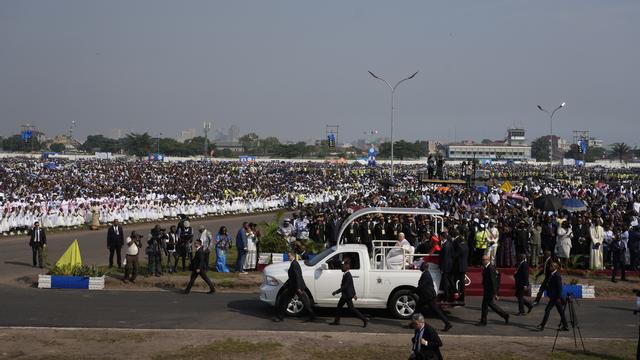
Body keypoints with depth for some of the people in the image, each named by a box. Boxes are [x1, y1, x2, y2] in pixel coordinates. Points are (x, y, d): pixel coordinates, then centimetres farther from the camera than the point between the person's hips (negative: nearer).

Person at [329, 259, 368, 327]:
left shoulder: (348, 275, -22)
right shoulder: (346, 274, 10)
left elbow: (345, 286, -26)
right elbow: (351, 285, 18)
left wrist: (336, 292, -25)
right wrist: (354, 294, 24)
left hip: (348, 295, -10)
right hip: (345, 295, 10)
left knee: (352, 308, -5)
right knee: (339, 306, 14)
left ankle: (364, 320, -2)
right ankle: (336, 321, 23)